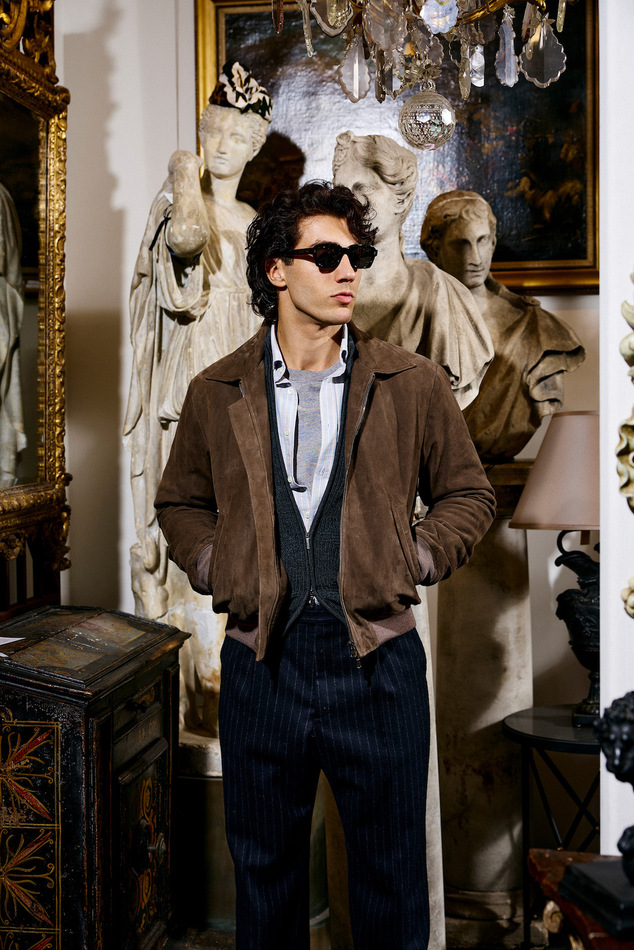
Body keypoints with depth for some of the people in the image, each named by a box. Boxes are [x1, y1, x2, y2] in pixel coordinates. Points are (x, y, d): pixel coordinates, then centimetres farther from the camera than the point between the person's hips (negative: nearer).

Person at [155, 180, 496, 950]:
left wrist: (415, 561, -2)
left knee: (391, 867, 14)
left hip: (378, 656, 0)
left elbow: (467, 494, 11)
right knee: (263, 864, 17)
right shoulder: (215, 393, 4)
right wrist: (214, 567, 1)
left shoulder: (414, 385, 2)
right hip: (261, 657, 1)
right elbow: (180, 501, 16)